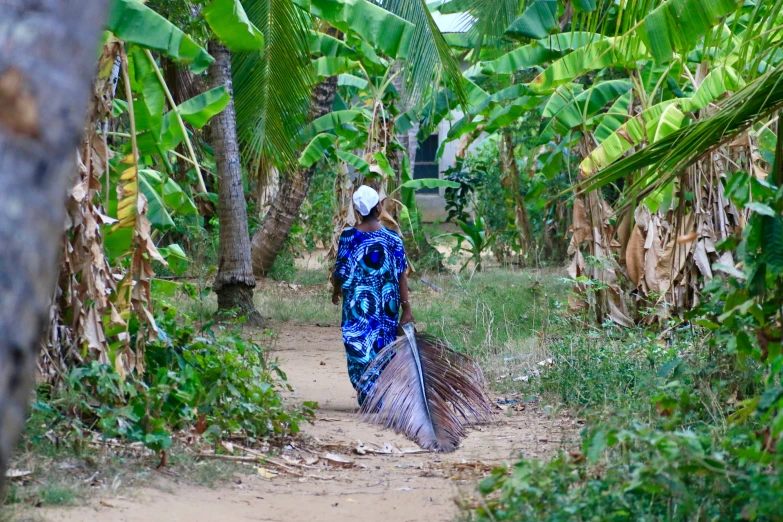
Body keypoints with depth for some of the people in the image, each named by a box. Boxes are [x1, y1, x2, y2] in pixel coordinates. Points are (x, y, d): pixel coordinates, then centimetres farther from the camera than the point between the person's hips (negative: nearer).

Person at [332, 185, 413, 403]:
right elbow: (401, 275, -7)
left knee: (360, 349, 7)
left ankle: (368, 396, 2)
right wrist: (406, 307, -4)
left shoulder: (349, 236, -8)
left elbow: (341, 271, -4)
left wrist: (337, 292, 16)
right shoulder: (392, 238, -5)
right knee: (384, 348, 15)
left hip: (358, 303, -1)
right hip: (386, 306, 2)